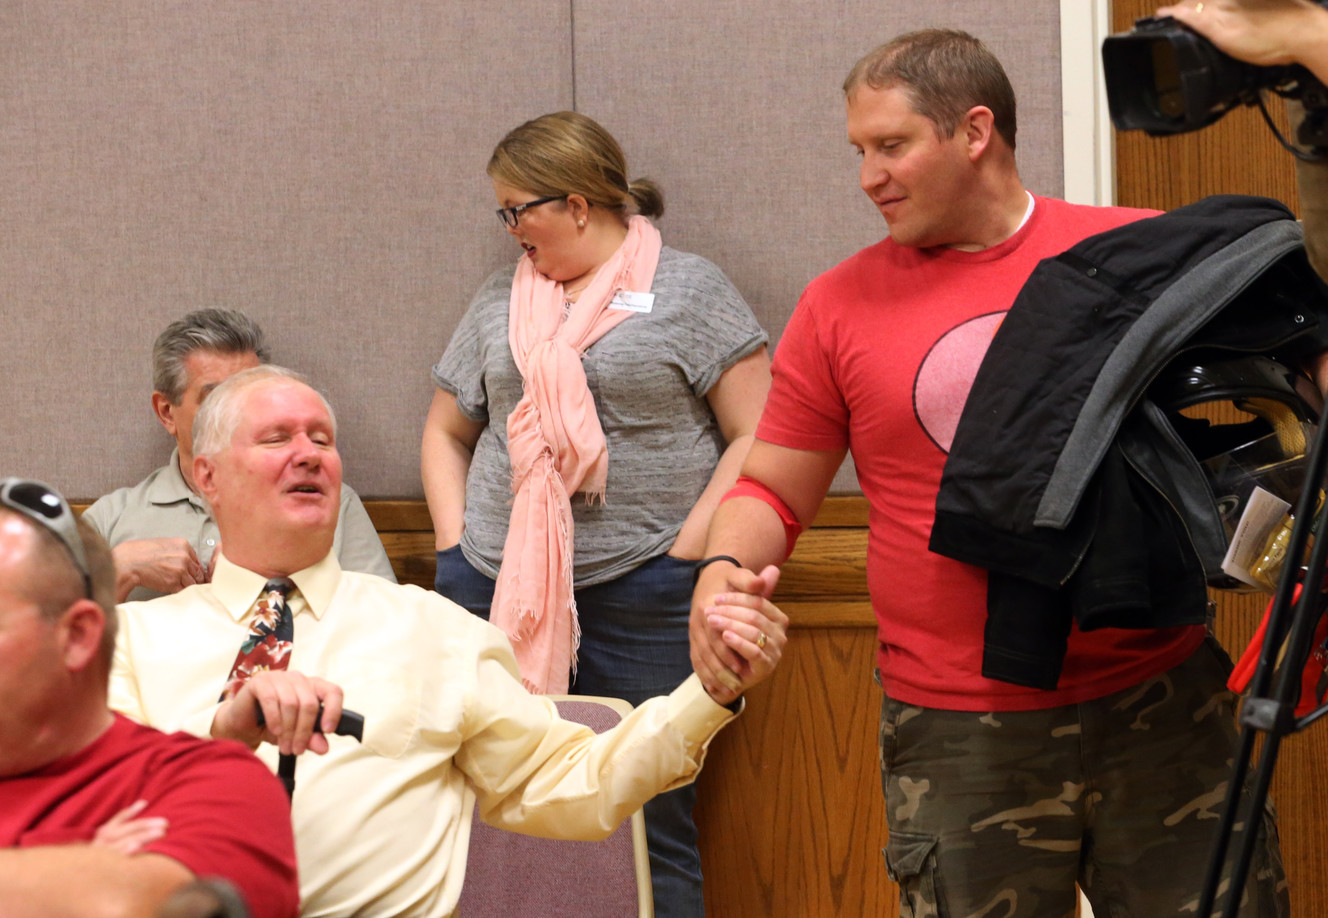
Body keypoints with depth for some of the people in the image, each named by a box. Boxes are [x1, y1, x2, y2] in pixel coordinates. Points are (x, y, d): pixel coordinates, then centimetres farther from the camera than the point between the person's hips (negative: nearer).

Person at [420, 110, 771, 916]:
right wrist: (455, 539, 11)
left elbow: (756, 437, -3)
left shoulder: (689, 289, 3)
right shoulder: (502, 299, 18)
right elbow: (448, 432, 26)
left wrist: (687, 551, -9)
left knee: (652, 828, -3)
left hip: (640, 599, -4)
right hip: (498, 589, 4)